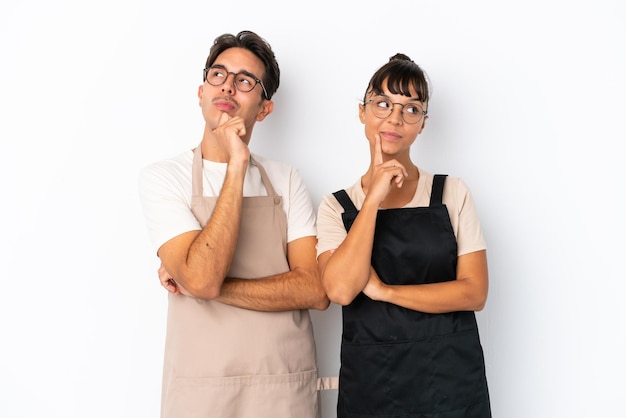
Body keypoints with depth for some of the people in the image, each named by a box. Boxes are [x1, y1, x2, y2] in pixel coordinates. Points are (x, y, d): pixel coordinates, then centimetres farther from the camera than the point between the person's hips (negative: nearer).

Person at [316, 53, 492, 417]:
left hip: (452, 378, 0)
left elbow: (474, 292, -8)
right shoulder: (336, 205, 0)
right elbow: (341, 289, -16)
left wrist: (384, 290, -14)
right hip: (368, 381, 0)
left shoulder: (453, 193, -1)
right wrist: (374, 198, -16)